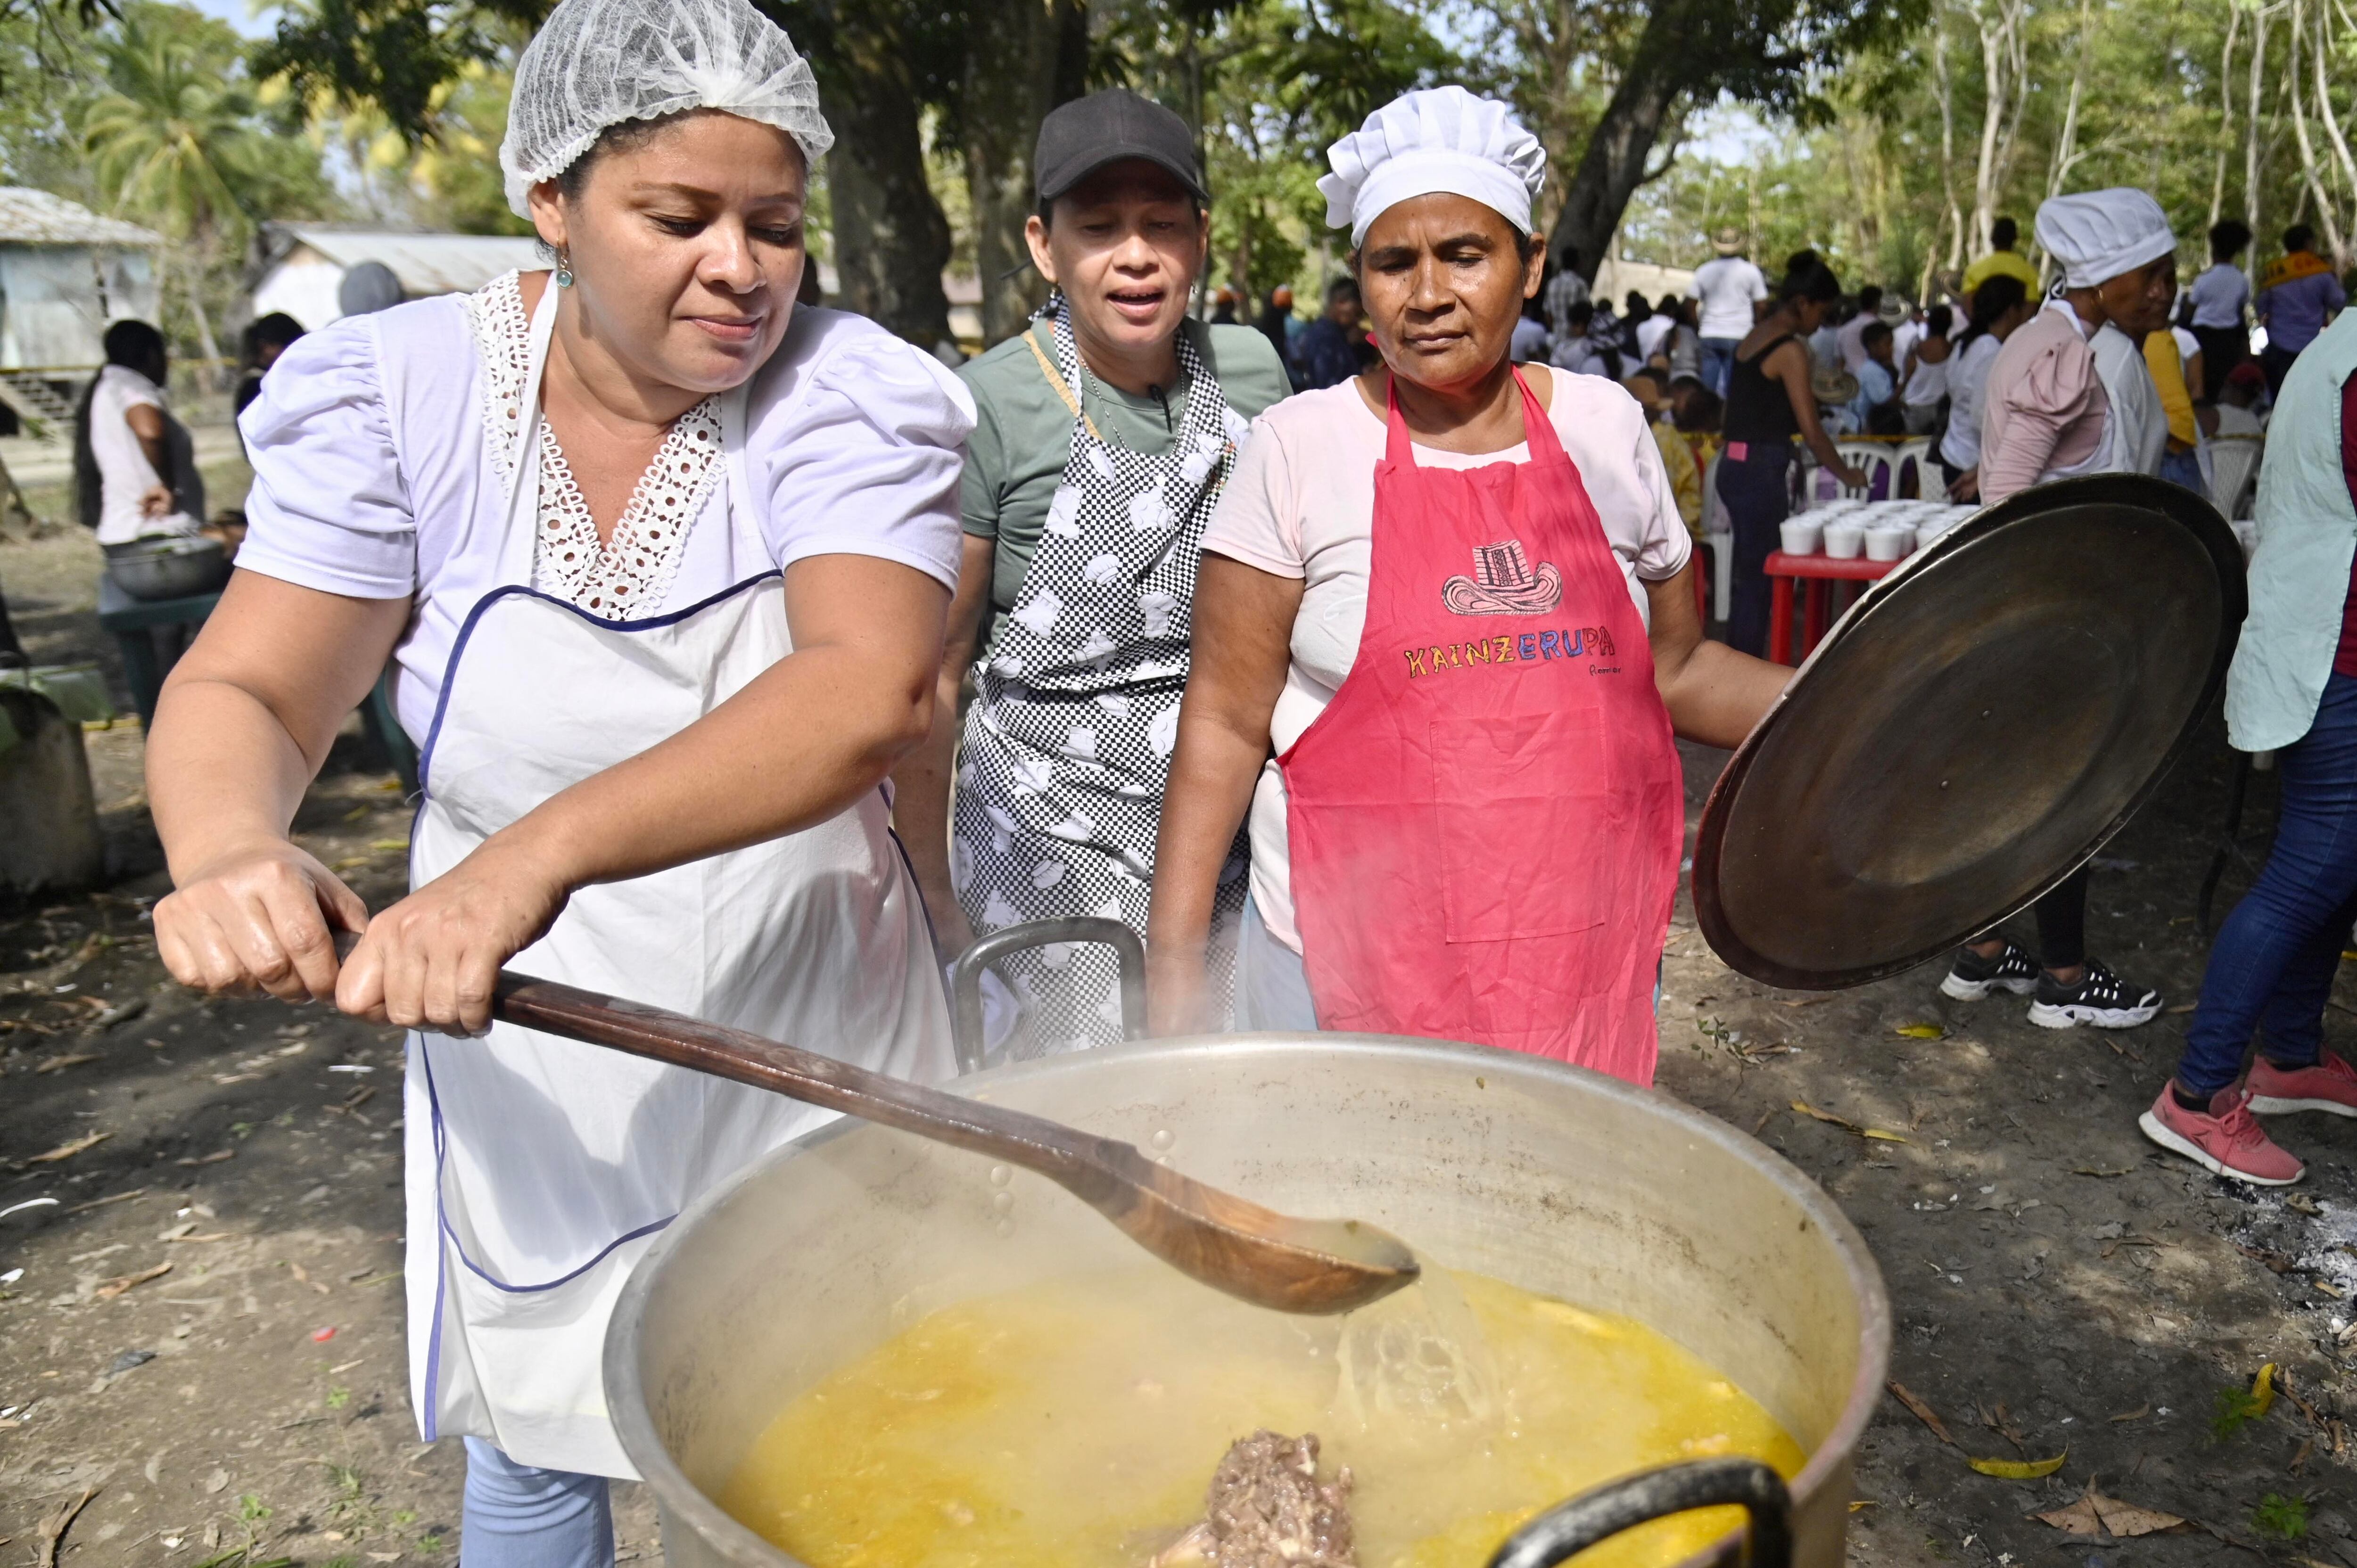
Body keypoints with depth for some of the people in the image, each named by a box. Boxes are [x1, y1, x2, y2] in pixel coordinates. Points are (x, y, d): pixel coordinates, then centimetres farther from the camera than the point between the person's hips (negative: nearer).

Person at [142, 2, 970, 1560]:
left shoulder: (852, 395, -14)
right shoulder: (402, 386, -7)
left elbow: (870, 694, -29)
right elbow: (245, 692, -9)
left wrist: (544, 853, -42)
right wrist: (232, 848, -32)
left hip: (804, 1044, -1)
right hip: (530, 1050, 2)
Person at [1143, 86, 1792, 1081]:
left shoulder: (1604, 426, 4)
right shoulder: (1302, 447, -5)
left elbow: (1675, 669, 13)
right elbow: (1225, 722, -5)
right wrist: (1173, 961, -9)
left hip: (1588, 952, 3)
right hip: (1355, 957, -3)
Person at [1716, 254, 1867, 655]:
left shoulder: (1753, 337, 13)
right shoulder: (1791, 350, -12)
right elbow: (1811, 431, -13)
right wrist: (1848, 475, -2)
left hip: (1733, 466, 9)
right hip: (1763, 471, -9)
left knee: (1748, 576, 14)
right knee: (1760, 579, -2)